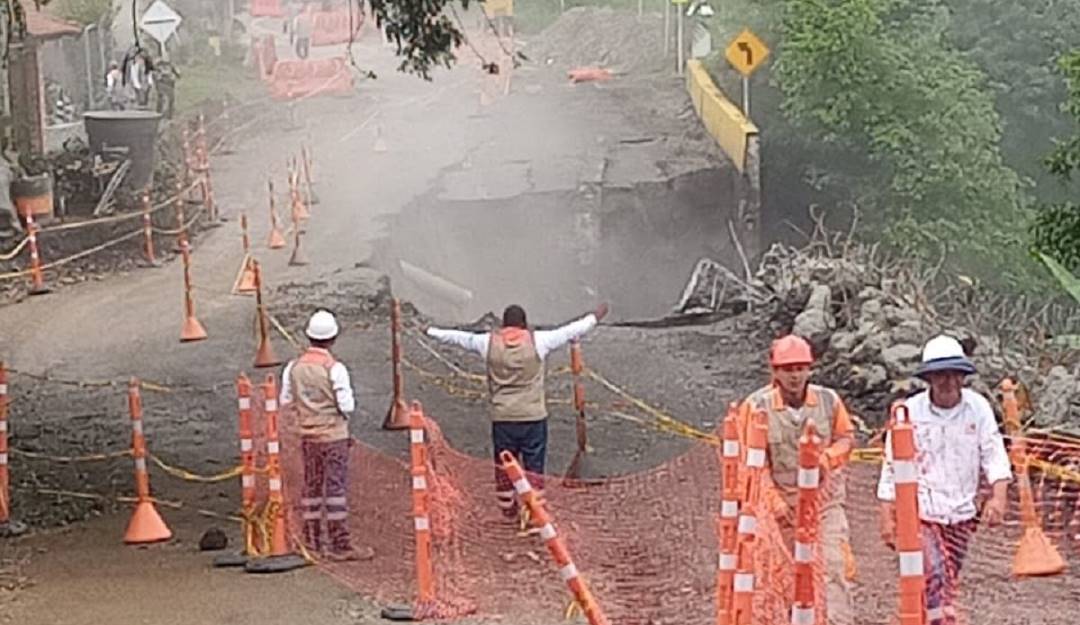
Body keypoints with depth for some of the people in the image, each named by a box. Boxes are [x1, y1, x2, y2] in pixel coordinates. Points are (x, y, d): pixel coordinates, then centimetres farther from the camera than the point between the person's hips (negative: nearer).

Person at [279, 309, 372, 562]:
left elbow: (286, 401, 7)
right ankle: (340, 545, -1)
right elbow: (347, 406, -16)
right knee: (336, 488, -2)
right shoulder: (335, 369, -17)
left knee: (312, 486, 16)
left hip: (308, 435, 5)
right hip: (334, 436, -5)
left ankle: (311, 539, 23)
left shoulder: (294, 367, -1)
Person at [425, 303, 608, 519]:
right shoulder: (537, 341, -5)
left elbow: (459, 338, 14)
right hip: (533, 416, -2)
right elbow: (570, 331, 5)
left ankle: (508, 510, 27)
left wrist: (432, 331, 30)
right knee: (534, 466, 3)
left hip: (502, 418, 2)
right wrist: (595, 318, 20)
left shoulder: (489, 343, -1)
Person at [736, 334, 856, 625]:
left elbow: (846, 438, 10)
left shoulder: (828, 400, -1)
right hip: (781, 504, -1)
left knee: (834, 567, -10)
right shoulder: (756, 406, -9)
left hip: (825, 500, 1)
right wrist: (772, 500, -15)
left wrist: (827, 458, -12)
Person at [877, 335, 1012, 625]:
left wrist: (999, 495, -23)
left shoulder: (978, 407, -1)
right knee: (935, 577, -19)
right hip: (919, 511, -4)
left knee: (947, 584, 12)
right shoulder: (910, 411, -8)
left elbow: (993, 453, -5)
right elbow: (891, 467, -3)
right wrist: (887, 517, -5)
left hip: (961, 513, 4)